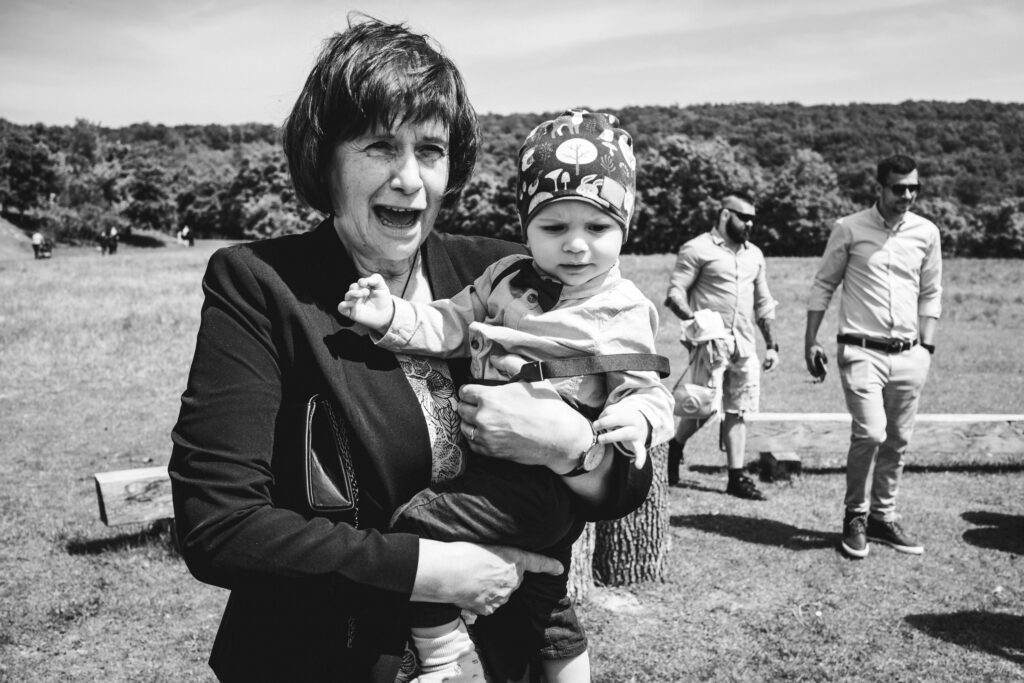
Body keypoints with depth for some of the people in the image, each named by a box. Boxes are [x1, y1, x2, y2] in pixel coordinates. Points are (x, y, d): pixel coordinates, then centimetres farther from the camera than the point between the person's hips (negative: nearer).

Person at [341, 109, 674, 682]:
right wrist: (391, 316, -15)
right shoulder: (506, 278, 8)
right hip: (488, 462, 6)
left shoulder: (625, 313, -6)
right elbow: (449, 325, 4)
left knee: (419, 525, -19)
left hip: (547, 478, -6)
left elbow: (645, 391, -7)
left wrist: (635, 421, -31)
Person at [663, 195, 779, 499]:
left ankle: (736, 477, 12)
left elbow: (763, 303, 21)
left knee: (737, 411, 7)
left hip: (745, 344, 6)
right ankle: (674, 447, 17)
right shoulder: (697, 249, -3)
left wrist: (771, 344, 16)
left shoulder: (755, 255, 16)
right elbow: (675, 293, -8)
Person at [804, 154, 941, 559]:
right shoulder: (849, 229, -2)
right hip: (862, 351, -4)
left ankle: (883, 517, 24)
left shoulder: (927, 233, 7)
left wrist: (926, 345, 8)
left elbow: (931, 294, 15)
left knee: (898, 441, 8)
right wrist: (811, 341, -1)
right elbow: (823, 285, 3)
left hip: (909, 355, 4)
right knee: (870, 433, -15)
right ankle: (855, 518, 4)